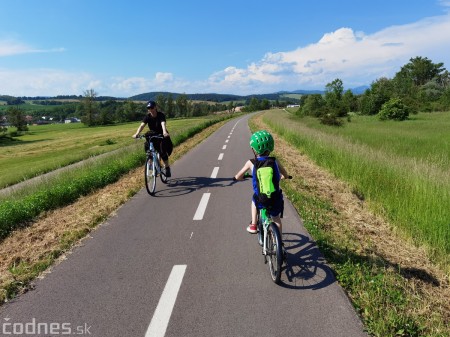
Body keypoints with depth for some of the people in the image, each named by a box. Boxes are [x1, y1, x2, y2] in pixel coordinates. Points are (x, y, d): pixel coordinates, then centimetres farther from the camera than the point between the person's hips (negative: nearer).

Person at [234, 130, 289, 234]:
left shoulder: (251, 163, -8)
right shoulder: (275, 161, -4)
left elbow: (237, 177, 1)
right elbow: (286, 175, 11)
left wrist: (242, 177, 24)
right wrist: (281, 177, 34)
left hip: (260, 200, 0)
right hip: (275, 200, 1)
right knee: (277, 220, 26)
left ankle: (253, 225, 35)